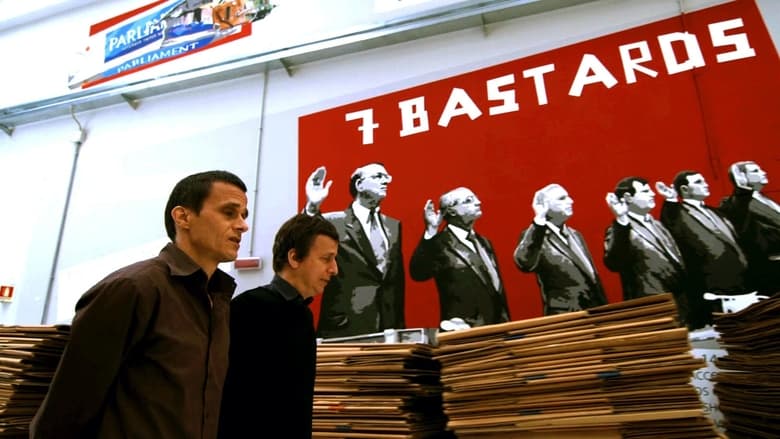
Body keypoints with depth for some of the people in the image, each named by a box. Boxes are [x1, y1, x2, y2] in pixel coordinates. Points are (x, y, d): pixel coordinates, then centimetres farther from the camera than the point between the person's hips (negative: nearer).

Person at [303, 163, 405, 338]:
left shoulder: (394, 225, 12)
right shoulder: (333, 222, -5)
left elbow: (398, 279, 14)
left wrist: (400, 326, 13)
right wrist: (312, 207, -31)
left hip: (388, 328, 5)